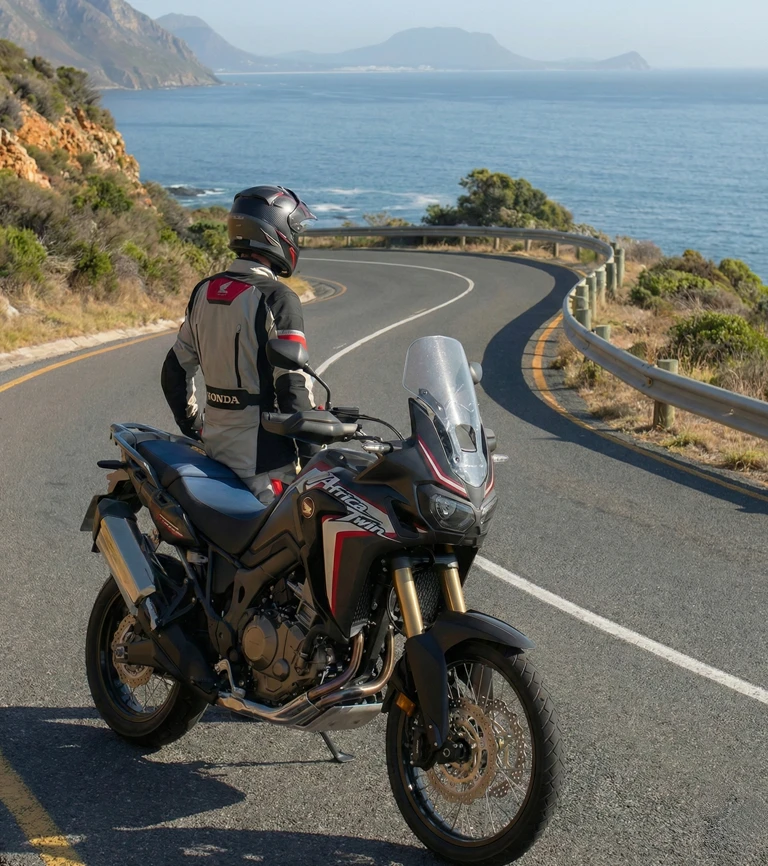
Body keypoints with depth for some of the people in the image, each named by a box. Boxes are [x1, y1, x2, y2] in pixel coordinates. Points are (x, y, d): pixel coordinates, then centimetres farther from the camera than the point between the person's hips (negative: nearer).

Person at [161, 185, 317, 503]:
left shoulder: (204, 291, 9)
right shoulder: (278, 299, -14)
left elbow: (175, 370, 16)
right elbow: (293, 385, -17)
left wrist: (192, 426, 26)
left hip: (214, 445, 8)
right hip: (262, 457, -8)